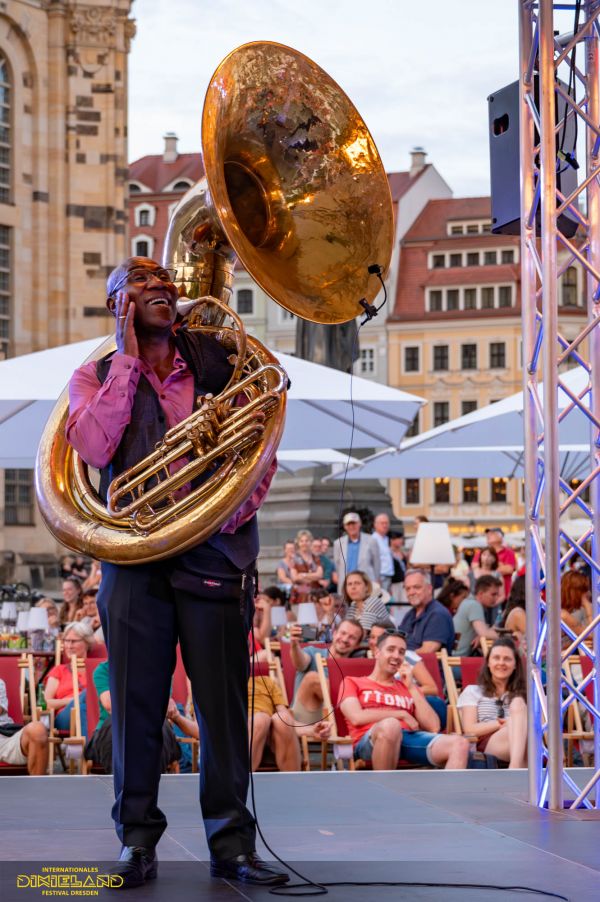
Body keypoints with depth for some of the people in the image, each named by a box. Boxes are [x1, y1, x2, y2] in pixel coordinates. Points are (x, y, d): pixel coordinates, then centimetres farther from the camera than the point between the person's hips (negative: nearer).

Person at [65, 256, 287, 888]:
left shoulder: (219, 365, 12)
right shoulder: (97, 376, 11)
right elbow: (94, 447, -9)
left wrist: (233, 511, -9)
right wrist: (128, 359, -6)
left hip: (214, 552, 0)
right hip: (134, 556, 0)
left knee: (224, 699, -2)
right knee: (136, 700, 0)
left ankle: (230, 842, 4)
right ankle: (138, 841, 8)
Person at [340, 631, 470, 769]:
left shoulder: (408, 688, 32)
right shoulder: (352, 682, 22)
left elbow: (433, 727, 15)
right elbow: (357, 717, 0)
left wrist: (411, 687, 14)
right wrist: (402, 715, 3)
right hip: (370, 742, -4)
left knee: (459, 744, -25)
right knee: (390, 725, -41)